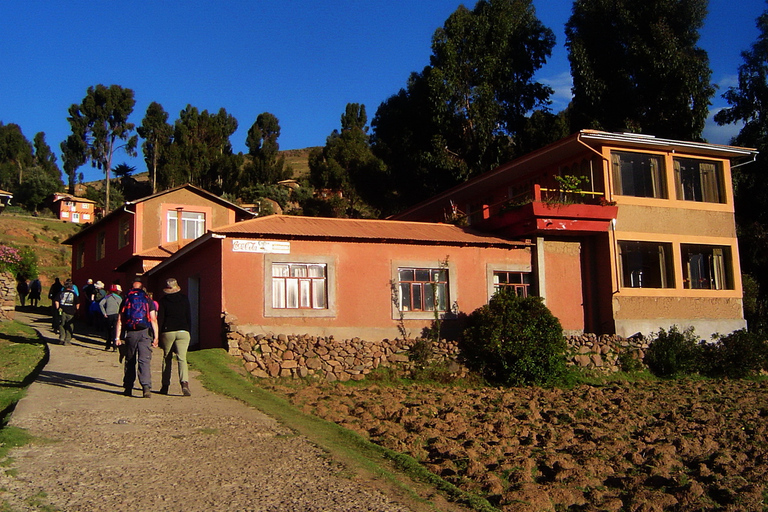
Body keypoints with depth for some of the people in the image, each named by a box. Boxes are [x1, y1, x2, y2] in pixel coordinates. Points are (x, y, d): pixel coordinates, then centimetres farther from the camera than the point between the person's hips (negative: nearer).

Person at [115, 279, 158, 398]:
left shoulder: (126, 300, 9)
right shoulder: (148, 301, 6)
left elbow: (120, 320, 5)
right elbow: (153, 320, 0)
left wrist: (117, 337, 5)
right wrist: (155, 337, 2)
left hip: (129, 334, 1)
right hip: (144, 334, -1)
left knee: (130, 362, 14)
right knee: (145, 361, -6)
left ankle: (128, 388, 18)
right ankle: (146, 387, -21)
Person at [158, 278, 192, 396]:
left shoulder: (163, 300, 1)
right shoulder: (184, 299, 6)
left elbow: (160, 319, 0)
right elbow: (188, 317, 8)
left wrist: (159, 336, 4)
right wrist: (188, 331, 17)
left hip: (167, 332, 0)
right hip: (183, 332, 0)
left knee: (167, 359, 13)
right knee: (182, 358, -6)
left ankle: (165, 386, 16)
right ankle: (184, 383, -27)